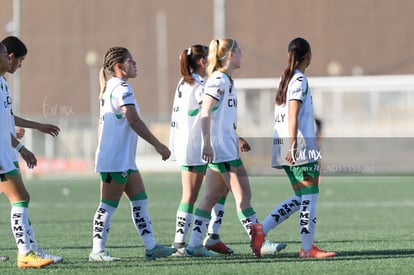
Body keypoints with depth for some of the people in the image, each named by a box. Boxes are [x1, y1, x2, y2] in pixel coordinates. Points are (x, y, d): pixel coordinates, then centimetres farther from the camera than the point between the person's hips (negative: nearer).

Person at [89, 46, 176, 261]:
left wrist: (102, 154, 26)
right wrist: (158, 145, -20)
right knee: (109, 205, -6)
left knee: (139, 201, 9)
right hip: (116, 160, -10)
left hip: (125, 159, 10)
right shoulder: (122, 88, -14)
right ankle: (97, 251, -2)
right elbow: (134, 121, -22)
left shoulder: (110, 88, 17)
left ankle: (151, 247, 9)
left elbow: (102, 123, 23)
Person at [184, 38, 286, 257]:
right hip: (222, 149, -10)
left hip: (226, 147, 10)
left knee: (211, 196, 8)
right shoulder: (218, 80, -13)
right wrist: (207, 143, -27)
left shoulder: (225, 80, 17)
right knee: (243, 195, -6)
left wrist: (237, 139, 31)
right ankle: (259, 243, -3)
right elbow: (205, 113, -20)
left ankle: (194, 245, 7)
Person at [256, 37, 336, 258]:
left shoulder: (285, 79, 17)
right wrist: (294, 147, -21)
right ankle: (307, 248, -4)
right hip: (301, 148, -9)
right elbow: (293, 117, -17)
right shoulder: (300, 80, -10)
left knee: (300, 198, 12)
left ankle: (261, 230, 7)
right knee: (309, 196, -4)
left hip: (284, 147, 9)